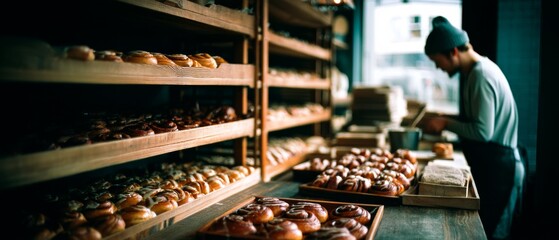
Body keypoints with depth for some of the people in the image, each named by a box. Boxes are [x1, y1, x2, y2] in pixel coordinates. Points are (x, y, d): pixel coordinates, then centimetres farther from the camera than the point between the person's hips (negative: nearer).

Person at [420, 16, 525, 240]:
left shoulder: (481, 75, -20)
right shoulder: (473, 71, 10)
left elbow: (483, 131, -24)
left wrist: (446, 124, -13)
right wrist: (445, 119, 6)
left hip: (497, 168, -9)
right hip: (488, 164, 9)